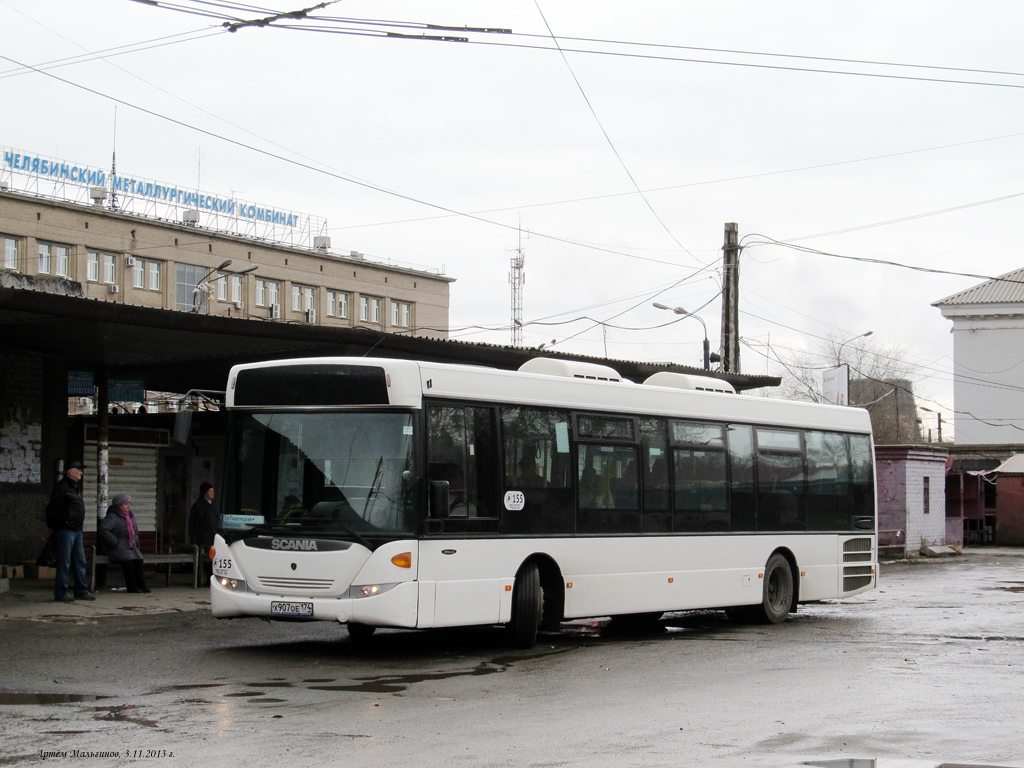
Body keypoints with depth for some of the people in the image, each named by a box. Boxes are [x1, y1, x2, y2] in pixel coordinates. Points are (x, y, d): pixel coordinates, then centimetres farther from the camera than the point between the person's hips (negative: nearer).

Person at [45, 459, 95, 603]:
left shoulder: (75, 487, 19)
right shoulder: (62, 487, -11)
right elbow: (53, 509, -15)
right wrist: (53, 526, -17)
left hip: (76, 530, 9)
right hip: (65, 530, -9)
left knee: (80, 561, 11)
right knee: (64, 562, -6)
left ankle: (82, 591, 16)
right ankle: (61, 593, -2)